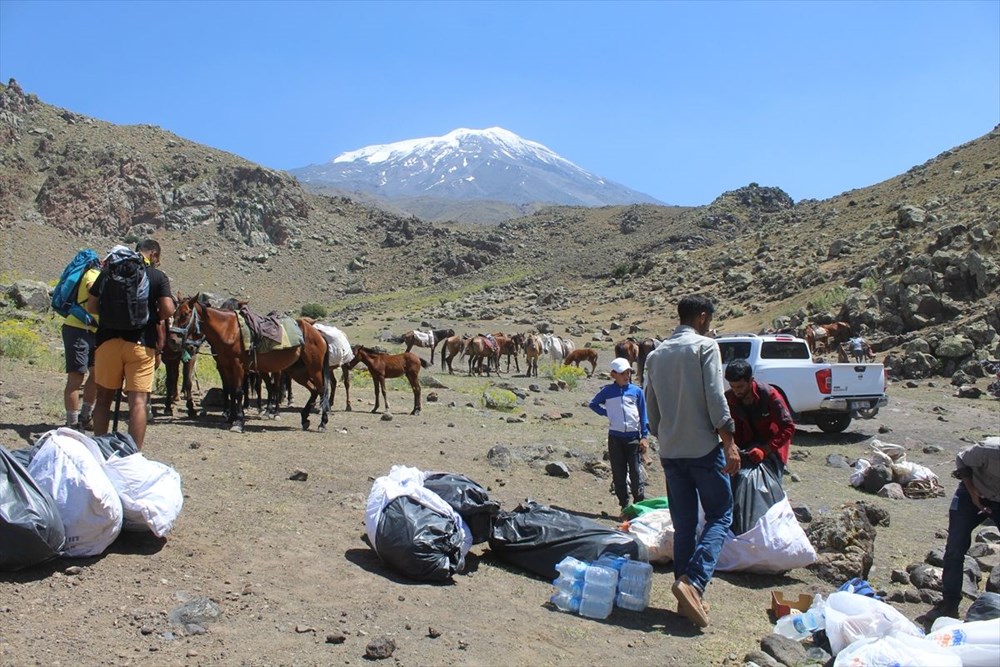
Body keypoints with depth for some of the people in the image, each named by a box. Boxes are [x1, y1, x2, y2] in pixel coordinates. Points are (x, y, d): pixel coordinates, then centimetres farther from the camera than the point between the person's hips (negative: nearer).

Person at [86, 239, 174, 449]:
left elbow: (91, 306, 10)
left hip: (108, 339, 3)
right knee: (138, 400, -3)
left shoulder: (108, 272, 10)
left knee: (104, 397, 14)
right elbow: (168, 310, -9)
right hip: (141, 342, -3)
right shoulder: (158, 277, 0)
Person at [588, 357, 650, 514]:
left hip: (634, 436, -1)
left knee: (636, 472, -3)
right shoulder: (607, 391, 4)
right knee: (618, 473, 6)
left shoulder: (637, 391, 3)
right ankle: (624, 505, 15)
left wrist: (645, 437, 0)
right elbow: (593, 404, 19)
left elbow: (643, 415, 6)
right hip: (615, 437, 1)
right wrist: (606, 413, 3)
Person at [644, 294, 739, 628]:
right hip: (703, 447, -6)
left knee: (683, 525, 11)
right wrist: (730, 444, -12)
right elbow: (716, 399, -14)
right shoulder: (705, 346, -6)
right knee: (719, 516, 3)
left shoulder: (656, 354, 13)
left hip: (670, 451, 6)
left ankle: (687, 596, 12)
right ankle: (693, 581, -14)